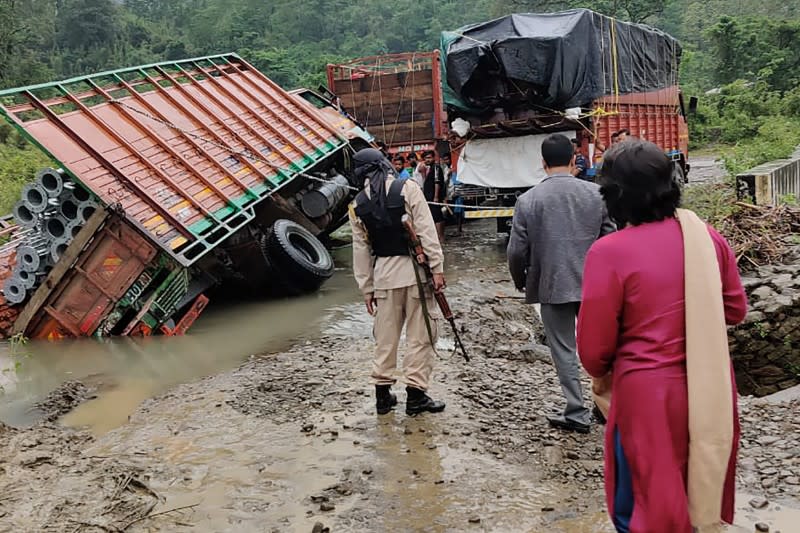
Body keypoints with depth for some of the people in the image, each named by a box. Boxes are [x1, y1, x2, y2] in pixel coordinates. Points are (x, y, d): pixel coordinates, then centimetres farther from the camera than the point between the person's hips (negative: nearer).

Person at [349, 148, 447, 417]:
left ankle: (383, 393, 18)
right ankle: (416, 394, 7)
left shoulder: (358, 205, 5)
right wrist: (437, 267, -8)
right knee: (420, 334, 4)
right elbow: (426, 230, -11)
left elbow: (361, 250, 8)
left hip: (384, 273, 4)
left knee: (385, 336, 12)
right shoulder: (407, 188, -5)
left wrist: (367, 289, 13)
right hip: (415, 267, -3)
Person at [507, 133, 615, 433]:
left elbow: (517, 251, -6)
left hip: (552, 286, -2)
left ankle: (577, 414, 15)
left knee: (564, 350, 9)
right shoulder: (596, 194, -3)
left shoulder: (527, 200, -7)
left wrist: (520, 281, 13)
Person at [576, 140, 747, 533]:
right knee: (704, 498, 26)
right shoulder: (706, 235, -4)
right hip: (712, 392, 5)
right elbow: (736, 309, 10)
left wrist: (601, 373, 9)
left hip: (650, 396, -5)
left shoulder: (609, 252, -19)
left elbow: (594, 348, -13)